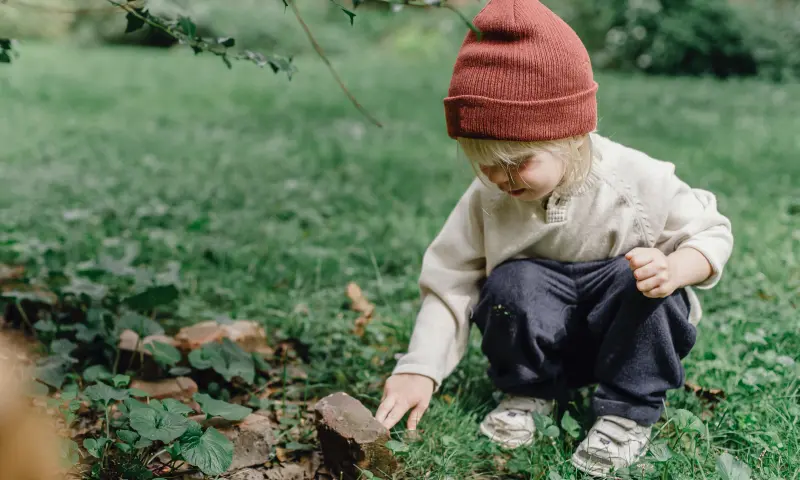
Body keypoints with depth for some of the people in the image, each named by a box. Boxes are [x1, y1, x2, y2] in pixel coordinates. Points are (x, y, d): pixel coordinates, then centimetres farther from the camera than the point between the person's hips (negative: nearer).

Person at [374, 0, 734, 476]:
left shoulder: (638, 181, -20)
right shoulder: (486, 200, -14)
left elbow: (711, 232, -9)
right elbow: (449, 282, -11)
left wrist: (675, 269, -33)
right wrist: (420, 369, -22)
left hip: (627, 330, -1)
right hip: (546, 339, 1)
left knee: (638, 278, -32)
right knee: (513, 284, -29)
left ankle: (630, 411, -13)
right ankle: (529, 391, -1)